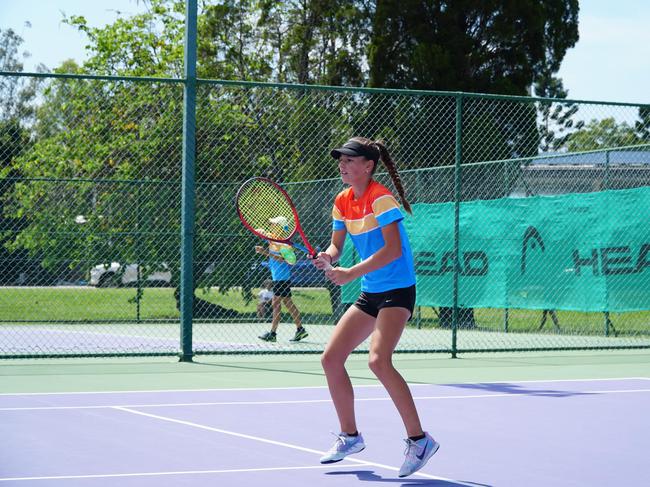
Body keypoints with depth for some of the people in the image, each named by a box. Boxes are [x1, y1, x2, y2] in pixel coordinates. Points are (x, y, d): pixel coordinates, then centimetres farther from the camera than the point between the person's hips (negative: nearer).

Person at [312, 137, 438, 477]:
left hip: (397, 290, -9)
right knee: (330, 358, 6)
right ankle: (350, 436, 21)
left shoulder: (380, 198, -16)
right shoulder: (343, 201, 8)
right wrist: (327, 258, -10)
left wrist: (351, 273, -26)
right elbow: (336, 246, 14)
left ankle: (419, 439, -16)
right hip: (370, 293, 9)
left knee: (378, 360, -26)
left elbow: (393, 249, -24)